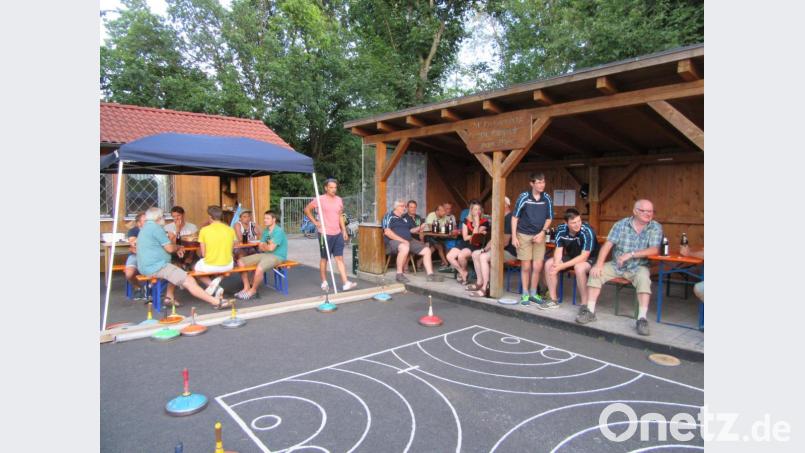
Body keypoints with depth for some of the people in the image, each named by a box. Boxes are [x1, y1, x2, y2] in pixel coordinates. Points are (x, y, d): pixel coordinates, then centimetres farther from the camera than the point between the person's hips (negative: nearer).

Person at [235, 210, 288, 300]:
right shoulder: (265, 231, 12)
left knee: (259, 269, -36)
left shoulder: (278, 231, -15)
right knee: (241, 262, 0)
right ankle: (247, 287, 5)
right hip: (265, 254, 9)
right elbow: (260, 247, 8)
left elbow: (271, 248, -20)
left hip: (277, 256, -9)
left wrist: (263, 246, 0)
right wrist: (267, 245, -12)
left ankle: (253, 290, -10)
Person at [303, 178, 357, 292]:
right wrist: (315, 222, -7)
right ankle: (324, 282, 20)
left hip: (338, 234, 5)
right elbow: (307, 209, -1)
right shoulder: (320, 199, -7)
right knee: (324, 258, 7)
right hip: (325, 234, -5)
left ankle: (345, 283, 0)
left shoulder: (339, 200, 9)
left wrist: (344, 230, 12)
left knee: (340, 258, 2)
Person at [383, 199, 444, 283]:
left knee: (426, 250, -3)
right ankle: (399, 274, -28)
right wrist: (402, 240, -19)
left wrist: (419, 228, 2)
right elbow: (387, 232, -14)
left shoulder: (405, 217, 20)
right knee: (405, 248, -40)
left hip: (409, 240, 8)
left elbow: (410, 230, 25)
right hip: (394, 241, -8)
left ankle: (430, 274, -3)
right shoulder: (389, 216, -1)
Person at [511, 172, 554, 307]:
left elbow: (549, 218, 7)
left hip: (539, 236, 2)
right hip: (524, 235, -2)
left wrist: (542, 232, -7)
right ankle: (525, 294, 17)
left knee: (537, 267, 2)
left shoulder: (547, 198, -3)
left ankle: (533, 293, 20)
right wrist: (514, 237, -8)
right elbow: (515, 217, -5)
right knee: (526, 266, 3)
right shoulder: (524, 197, -10)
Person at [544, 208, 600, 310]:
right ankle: (553, 299, -4)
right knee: (549, 264, -11)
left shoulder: (587, 231, -29)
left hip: (590, 259, -6)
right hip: (571, 257, 6)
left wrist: (562, 266, -34)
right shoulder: (561, 229, -14)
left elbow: (584, 257, -30)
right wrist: (556, 265, -29)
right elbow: (559, 250, -9)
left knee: (579, 267, -37)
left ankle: (585, 304, -24)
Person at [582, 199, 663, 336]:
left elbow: (654, 250, -16)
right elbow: (608, 244, -10)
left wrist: (631, 254, -26)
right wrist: (599, 264, -22)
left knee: (644, 278, -33)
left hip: (638, 267, -1)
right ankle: (590, 311, -14)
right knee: (595, 272, -19)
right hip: (616, 265, 2)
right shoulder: (621, 224, -3)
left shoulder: (656, 228, -4)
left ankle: (642, 319, -28)